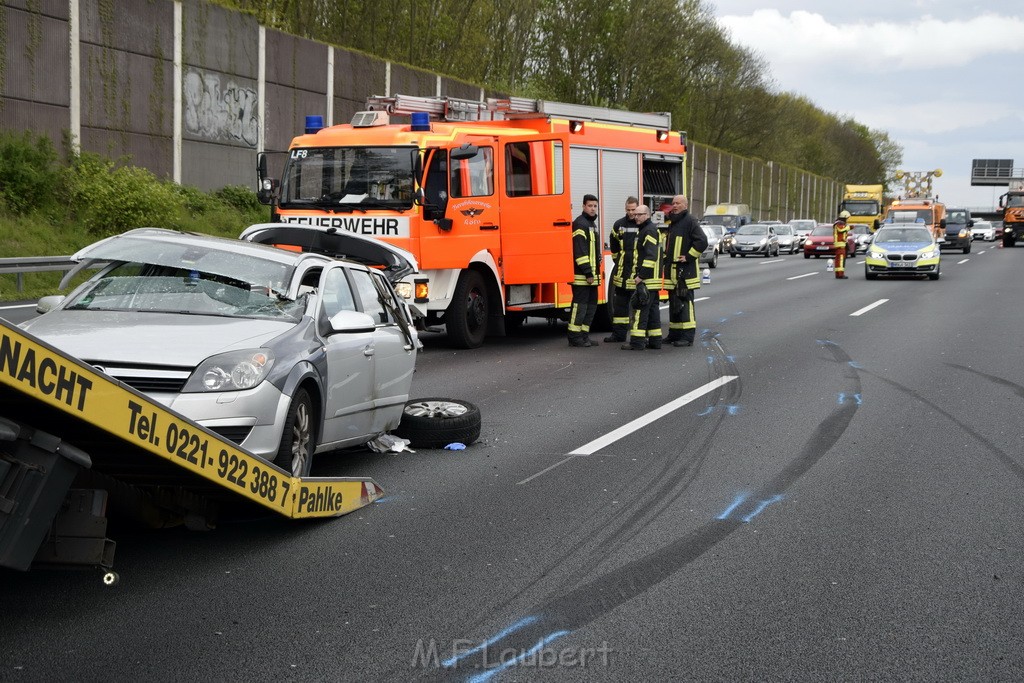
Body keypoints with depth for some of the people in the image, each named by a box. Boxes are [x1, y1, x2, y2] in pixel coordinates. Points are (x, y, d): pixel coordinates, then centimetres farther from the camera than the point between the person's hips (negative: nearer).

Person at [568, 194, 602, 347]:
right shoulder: (580, 223, -12)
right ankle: (575, 337, -5)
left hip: (591, 274, 10)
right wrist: (588, 272, -22)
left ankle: (584, 335, 17)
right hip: (582, 275, -10)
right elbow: (580, 250, -20)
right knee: (580, 304, -8)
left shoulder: (592, 224, 19)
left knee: (591, 305, 11)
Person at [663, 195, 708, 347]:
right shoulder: (673, 223, 20)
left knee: (685, 303, -9)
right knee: (673, 302, 12)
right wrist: (666, 258, 18)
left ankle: (687, 337, -9)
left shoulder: (690, 221, -9)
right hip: (672, 270, 9)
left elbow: (702, 241, -19)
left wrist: (688, 257, -17)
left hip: (686, 271, -9)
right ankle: (674, 334, 19)